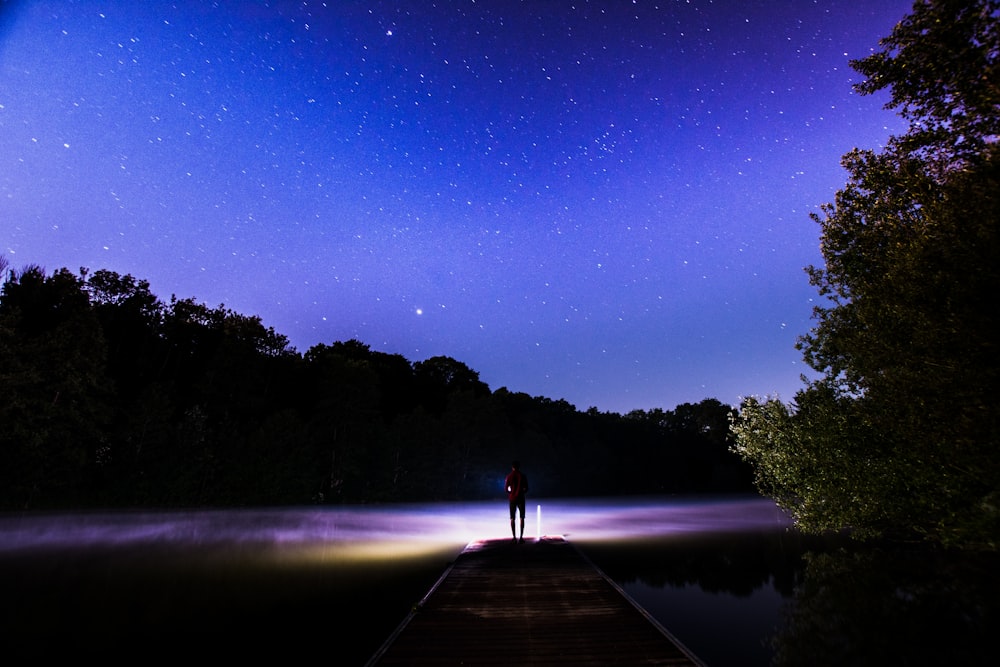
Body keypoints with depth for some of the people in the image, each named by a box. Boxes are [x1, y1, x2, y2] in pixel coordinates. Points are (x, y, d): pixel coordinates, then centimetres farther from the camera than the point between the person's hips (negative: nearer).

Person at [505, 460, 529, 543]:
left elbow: (506, 489, -5)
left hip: (512, 499, 0)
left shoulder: (509, 476, -2)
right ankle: (521, 537, 1)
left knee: (512, 518, 6)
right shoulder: (523, 476, -2)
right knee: (522, 518, 7)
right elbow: (526, 489, -2)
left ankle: (514, 538, 1)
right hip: (520, 498, 0)